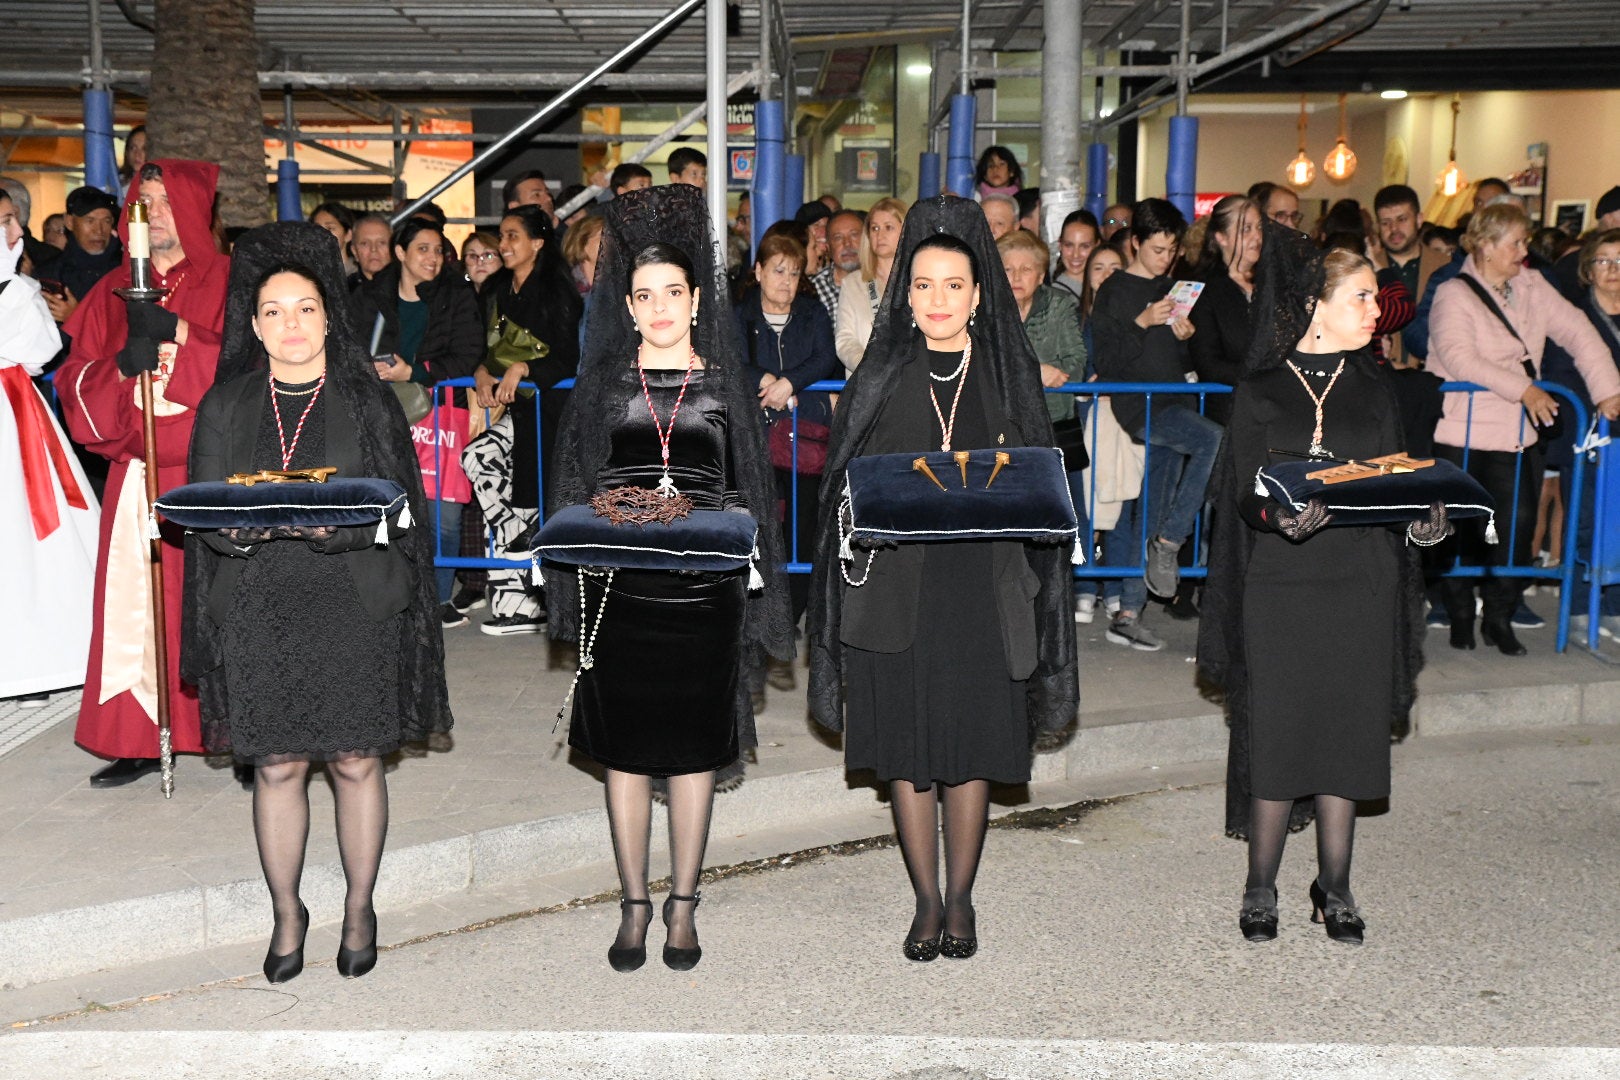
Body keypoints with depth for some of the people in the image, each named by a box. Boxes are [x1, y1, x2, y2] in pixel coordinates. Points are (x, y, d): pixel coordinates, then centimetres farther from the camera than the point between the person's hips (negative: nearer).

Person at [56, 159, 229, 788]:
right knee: (137, 602, 0)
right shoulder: (114, 292, 15)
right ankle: (138, 739, 8)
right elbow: (76, 381, 10)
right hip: (138, 472, 3)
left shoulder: (230, 282, 4)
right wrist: (124, 364, -10)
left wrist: (177, 334, -17)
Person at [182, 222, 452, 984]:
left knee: (356, 763, 5)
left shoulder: (367, 403, 3)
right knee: (276, 767, 6)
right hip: (260, 612, 1)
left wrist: (334, 519, -21)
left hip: (354, 610, -1)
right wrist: (250, 518, -17)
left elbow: (399, 507, -2)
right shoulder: (226, 407, 7)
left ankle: (359, 909, 23)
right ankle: (286, 915, 24)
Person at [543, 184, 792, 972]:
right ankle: (634, 903, 21)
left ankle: (683, 904, 20)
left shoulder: (725, 385, 6)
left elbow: (745, 496, 7)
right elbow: (575, 490, 9)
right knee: (625, 753, 7)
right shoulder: (602, 383, 7)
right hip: (620, 592, 1)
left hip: (702, 591, 0)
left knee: (693, 752, 6)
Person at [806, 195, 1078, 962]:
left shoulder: (1009, 376, 5)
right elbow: (848, 486, 4)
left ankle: (960, 898, 22)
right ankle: (926, 899, 20)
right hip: (896, 590, 0)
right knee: (908, 749, 6)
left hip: (982, 592, 0)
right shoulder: (881, 379, 4)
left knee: (971, 749, 6)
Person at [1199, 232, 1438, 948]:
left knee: (1346, 734, 6)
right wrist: (1282, 511, -28)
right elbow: (1246, 493, -6)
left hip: (1361, 587, 3)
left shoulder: (1371, 387, 10)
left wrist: (1421, 518, -11)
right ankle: (1261, 889, 16)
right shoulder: (1259, 393, -1)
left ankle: (1334, 889, 19)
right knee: (1276, 738, 1)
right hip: (1280, 586, -3)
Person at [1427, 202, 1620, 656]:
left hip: (1517, 433, 5)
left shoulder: (1533, 287, 10)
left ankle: (1499, 618, 13)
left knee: (1517, 523, -1)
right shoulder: (1453, 296, -8)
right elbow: (1459, 359, -20)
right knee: (1460, 527, 0)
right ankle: (1460, 616, 17)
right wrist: (1523, 389, -22)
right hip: (1461, 433, -5)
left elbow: (1577, 332, 8)